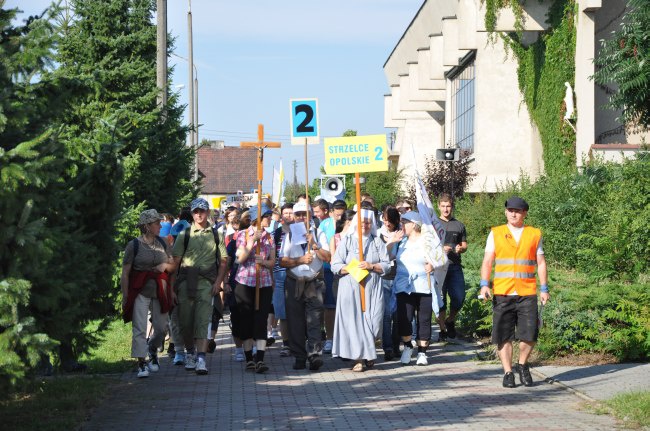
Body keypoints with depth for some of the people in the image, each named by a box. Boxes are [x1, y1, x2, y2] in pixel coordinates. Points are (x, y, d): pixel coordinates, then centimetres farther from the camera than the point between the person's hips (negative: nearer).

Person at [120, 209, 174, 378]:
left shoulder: (162, 243, 11)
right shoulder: (134, 245, -4)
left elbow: (173, 264, 22)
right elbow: (125, 273, -4)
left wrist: (165, 265, -2)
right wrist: (125, 296, -8)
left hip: (160, 292, 5)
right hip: (140, 292, -5)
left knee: (161, 328, 8)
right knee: (139, 328, -10)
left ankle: (152, 350, 37)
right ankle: (142, 364, -7)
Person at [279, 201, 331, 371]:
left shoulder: (318, 234, 10)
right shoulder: (289, 236, 11)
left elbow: (327, 258, -1)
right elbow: (282, 261, 1)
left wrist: (314, 245, -11)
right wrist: (300, 260, -12)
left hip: (314, 282, -1)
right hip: (294, 282, 1)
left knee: (314, 319, -12)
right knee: (295, 321, 1)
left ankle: (314, 354, -20)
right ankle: (299, 357, 6)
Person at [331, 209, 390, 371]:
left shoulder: (377, 242, 13)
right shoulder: (346, 241, 8)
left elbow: (387, 265, 6)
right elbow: (335, 265, 2)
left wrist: (371, 266, -10)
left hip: (372, 289, 1)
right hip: (351, 288, -1)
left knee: (373, 322, -3)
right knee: (354, 322, -8)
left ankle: (369, 354, 20)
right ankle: (358, 358, -5)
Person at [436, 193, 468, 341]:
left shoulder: (459, 225, 13)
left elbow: (464, 245, 17)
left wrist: (460, 248, -7)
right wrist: (441, 249, -14)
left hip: (455, 266, 2)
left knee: (459, 298, -5)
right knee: (440, 299, -2)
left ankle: (450, 321, 20)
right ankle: (443, 330, 7)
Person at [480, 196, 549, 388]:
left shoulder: (534, 234, 10)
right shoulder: (496, 233, 9)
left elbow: (541, 262, 10)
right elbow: (487, 261, 4)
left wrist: (544, 288, 4)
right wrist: (484, 284, -8)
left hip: (527, 293, 0)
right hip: (502, 293, 0)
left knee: (529, 334, -5)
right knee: (503, 335, 1)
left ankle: (522, 365, 19)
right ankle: (508, 372, 11)